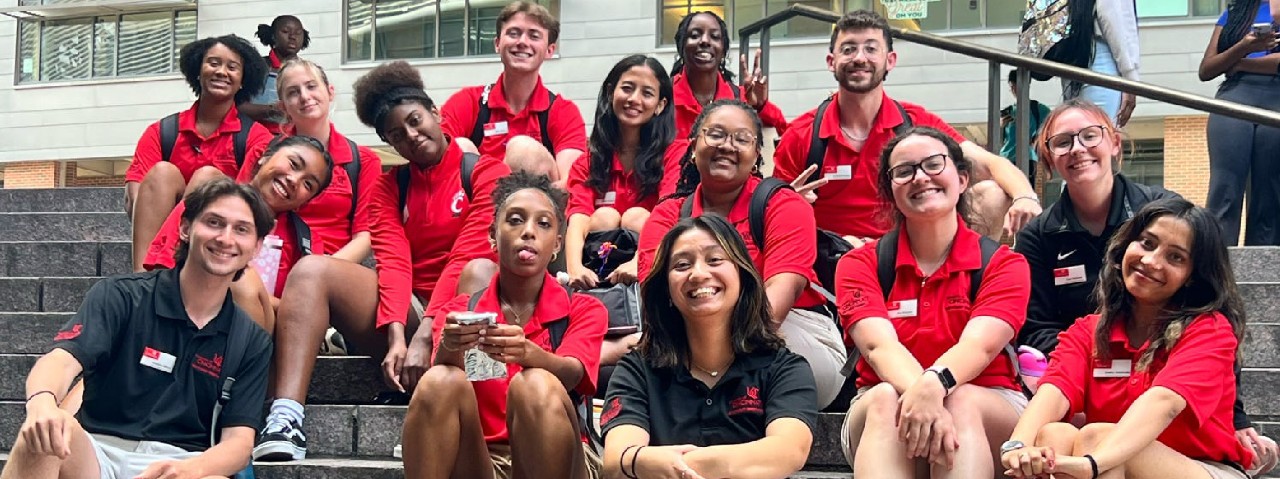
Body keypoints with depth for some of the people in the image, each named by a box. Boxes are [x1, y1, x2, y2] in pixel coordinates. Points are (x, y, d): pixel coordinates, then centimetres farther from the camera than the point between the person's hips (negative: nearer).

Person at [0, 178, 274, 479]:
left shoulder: (252, 342, 8)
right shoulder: (121, 296, 3)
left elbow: (238, 440, 1)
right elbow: (62, 360, -12)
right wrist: (42, 401, -38)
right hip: (98, 451, 0)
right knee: (42, 432, -34)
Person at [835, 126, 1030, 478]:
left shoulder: (1003, 263, 2)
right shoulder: (860, 264, 4)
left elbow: (978, 346, -17)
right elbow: (879, 346, -15)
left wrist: (934, 384, -41)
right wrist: (916, 393, -38)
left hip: (990, 408, 0)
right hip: (880, 411, 1)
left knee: (961, 402, -34)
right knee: (886, 399, -33)